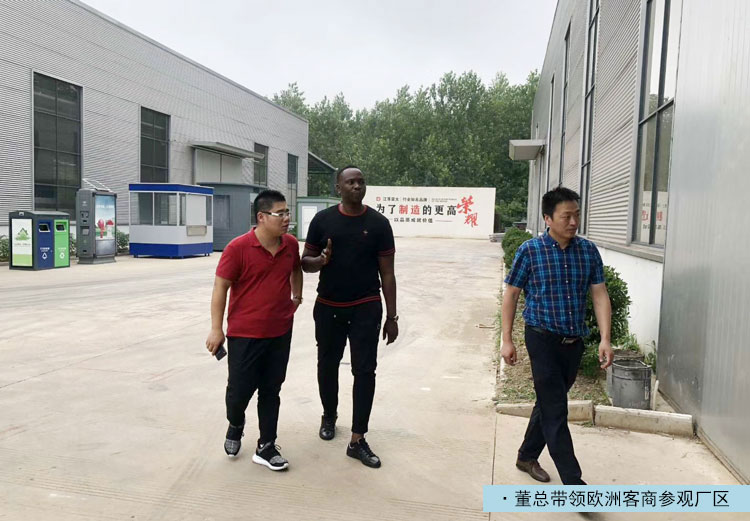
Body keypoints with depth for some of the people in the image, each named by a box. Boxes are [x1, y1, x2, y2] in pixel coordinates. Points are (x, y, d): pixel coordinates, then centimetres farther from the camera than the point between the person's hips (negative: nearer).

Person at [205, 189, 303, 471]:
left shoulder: (291, 244, 0)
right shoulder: (238, 247, -16)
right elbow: (220, 287, -12)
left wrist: (297, 295, 19)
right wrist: (216, 329, -13)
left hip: (280, 332, 4)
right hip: (244, 333, -4)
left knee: (271, 391, 11)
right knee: (239, 389, 4)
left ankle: (266, 447, 24)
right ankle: (235, 424, 38)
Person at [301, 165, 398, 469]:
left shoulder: (378, 223, -2)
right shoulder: (323, 220, -1)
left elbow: (387, 272, 0)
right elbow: (305, 263, 5)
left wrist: (391, 316, -3)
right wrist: (320, 260, -20)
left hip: (366, 308, -1)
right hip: (328, 307, 2)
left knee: (365, 370, -3)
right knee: (328, 365, 15)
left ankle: (357, 440, 7)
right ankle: (329, 416, 41)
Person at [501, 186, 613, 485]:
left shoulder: (588, 251, 1)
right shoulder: (529, 251, -10)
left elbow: (599, 295, 1)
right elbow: (511, 295, -3)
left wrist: (605, 338, -9)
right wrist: (507, 340, -5)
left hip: (574, 341, 5)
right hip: (543, 339, -5)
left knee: (548, 404, 17)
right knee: (556, 411, -4)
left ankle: (527, 456, 37)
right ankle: (573, 482, 4)